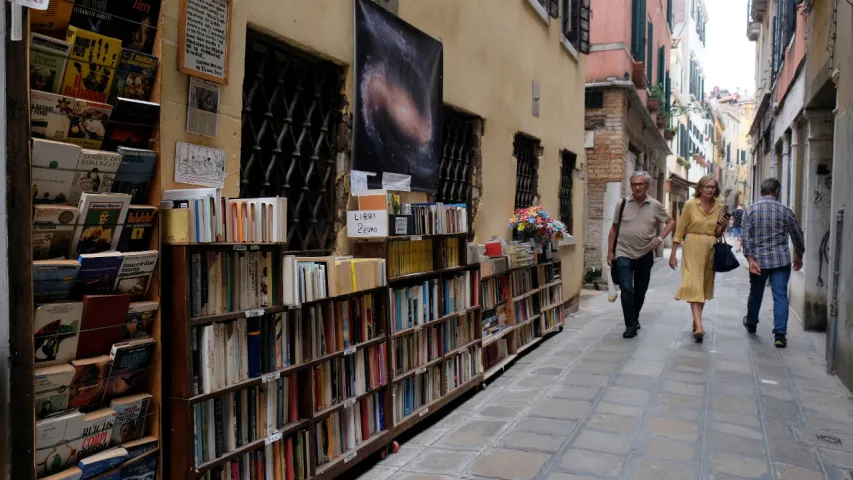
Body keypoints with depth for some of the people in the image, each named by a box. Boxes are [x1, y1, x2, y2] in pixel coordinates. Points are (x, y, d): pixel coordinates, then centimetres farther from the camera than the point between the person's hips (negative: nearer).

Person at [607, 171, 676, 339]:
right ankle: (631, 325, -4)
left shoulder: (655, 206, 0)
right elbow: (614, 228, 5)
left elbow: (670, 222, 11)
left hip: (645, 255, 2)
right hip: (624, 254, -2)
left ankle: (634, 320, 34)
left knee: (640, 292, 14)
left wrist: (660, 238, -5)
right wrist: (610, 252, 2)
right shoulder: (623, 204, -1)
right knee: (627, 290, -13)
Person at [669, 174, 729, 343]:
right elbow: (680, 230, -2)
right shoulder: (690, 204, -4)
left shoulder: (719, 207, 7)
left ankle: (696, 322, 25)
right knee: (694, 286, -12)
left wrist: (723, 227, -7)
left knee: (704, 287, 11)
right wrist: (673, 254, -4)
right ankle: (699, 327, -19)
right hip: (692, 247, -4)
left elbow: (717, 234, 15)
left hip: (710, 250, 5)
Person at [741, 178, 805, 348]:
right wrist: (799, 256, 20)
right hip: (781, 259, -1)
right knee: (780, 296, 0)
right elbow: (797, 235, 6)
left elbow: (746, 237, -10)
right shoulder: (784, 210, -2)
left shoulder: (750, 210, -2)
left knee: (755, 293, 18)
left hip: (758, 260, 1)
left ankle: (751, 323, 38)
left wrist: (750, 259, -11)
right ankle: (780, 334, -4)